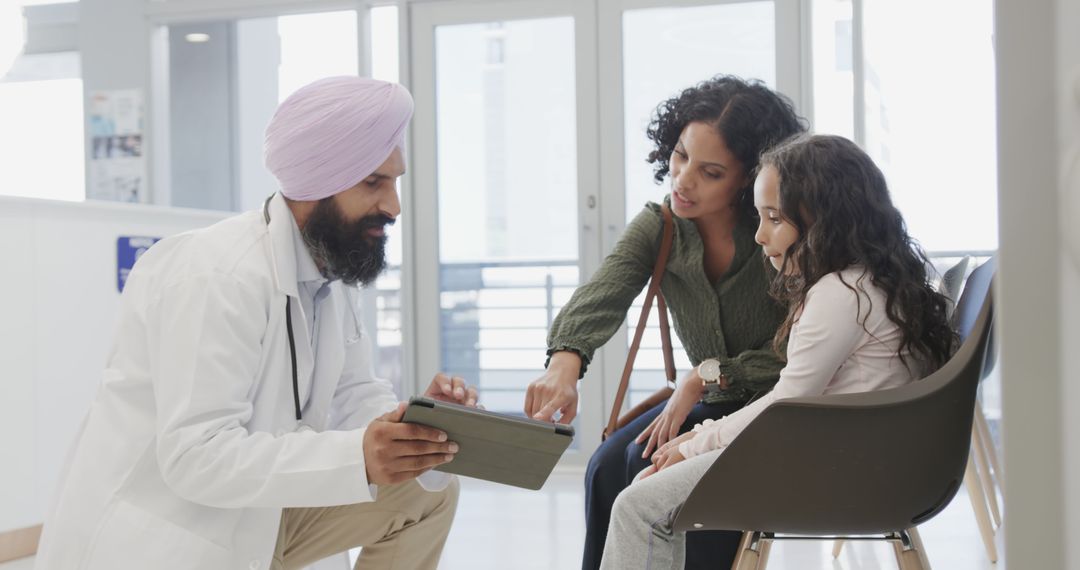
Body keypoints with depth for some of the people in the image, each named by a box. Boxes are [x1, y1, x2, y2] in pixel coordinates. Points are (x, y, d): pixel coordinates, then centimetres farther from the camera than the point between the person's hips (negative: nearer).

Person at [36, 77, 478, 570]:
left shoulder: (332, 269, 2)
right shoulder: (217, 277, -26)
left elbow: (353, 393, 5)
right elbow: (196, 455, -30)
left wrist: (420, 422, -17)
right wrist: (356, 456, -39)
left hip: (256, 516, 9)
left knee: (429, 491, 3)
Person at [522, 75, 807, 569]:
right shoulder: (657, 229, -5)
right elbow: (600, 295, -25)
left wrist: (703, 378, -26)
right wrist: (565, 362, -46)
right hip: (712, 403, 5)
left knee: (649, 466, -25)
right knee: (608, 468, -17)